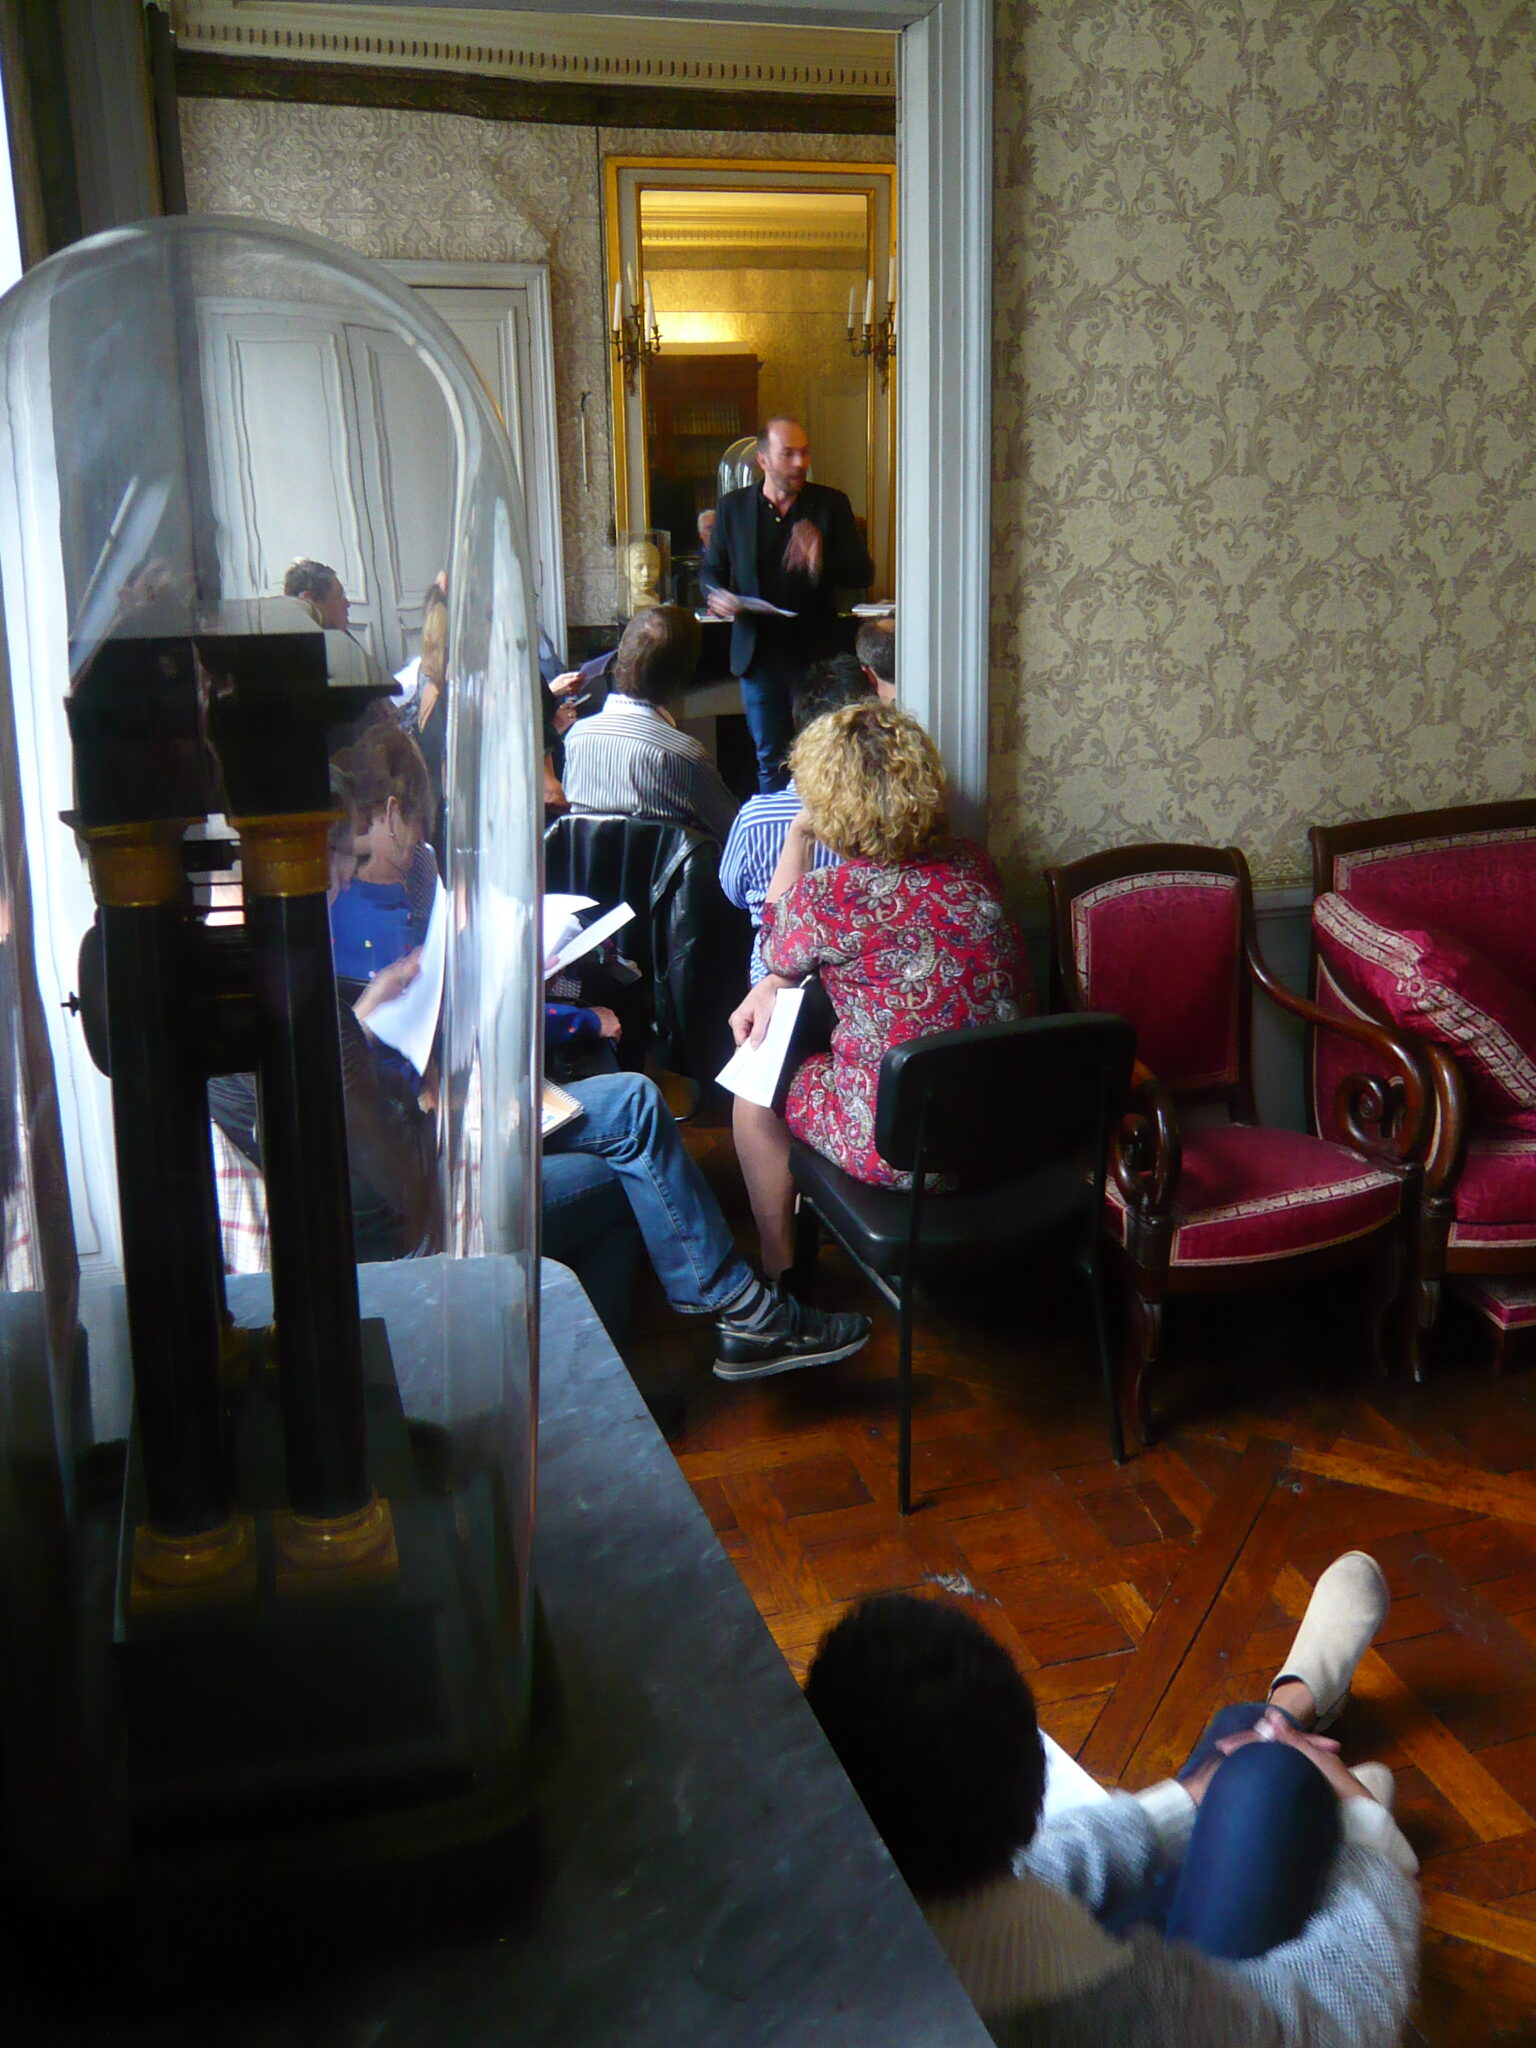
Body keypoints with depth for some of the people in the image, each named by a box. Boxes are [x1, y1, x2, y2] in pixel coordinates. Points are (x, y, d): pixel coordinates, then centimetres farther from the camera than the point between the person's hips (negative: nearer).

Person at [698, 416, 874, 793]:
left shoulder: (831, 505, 3)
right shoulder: (733, 506, 6)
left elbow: (862, 574, -1)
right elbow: (710, 570, 12)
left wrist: (822, 561, -21)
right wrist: (717, 596, -12)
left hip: (816, 658, -1)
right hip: (760, 658, 1)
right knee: (770, 763, 10)